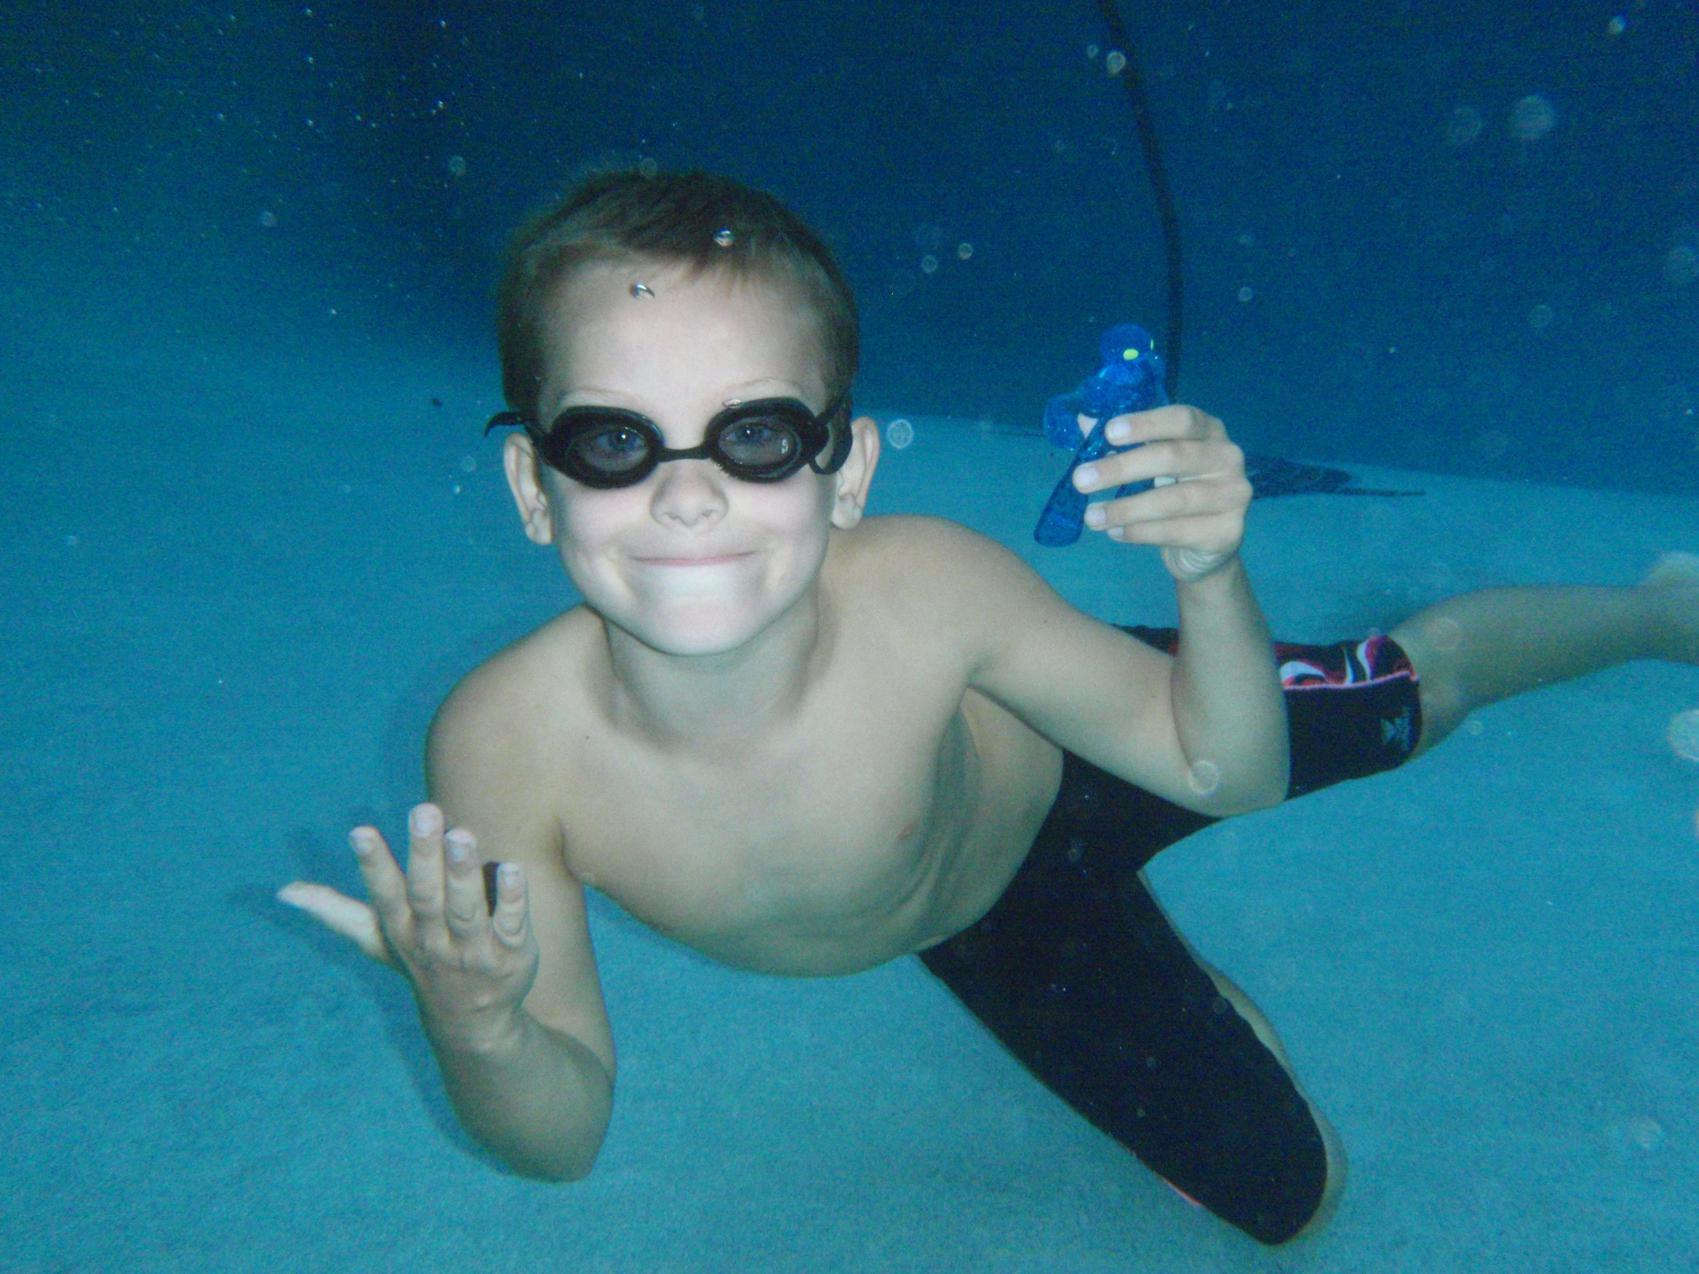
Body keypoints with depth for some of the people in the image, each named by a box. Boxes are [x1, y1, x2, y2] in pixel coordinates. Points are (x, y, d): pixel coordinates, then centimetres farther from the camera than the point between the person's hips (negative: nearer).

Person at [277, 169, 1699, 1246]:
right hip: (998, 946, 2)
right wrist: (477, 1029, -44)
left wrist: (1213, 580, -43)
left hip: (1060, 774, -1)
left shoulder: (925, 593, -40)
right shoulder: (504, 750, -36)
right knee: (1289, 1201, 16)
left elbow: (1228, 771, -24)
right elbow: (562, 1136, -22)